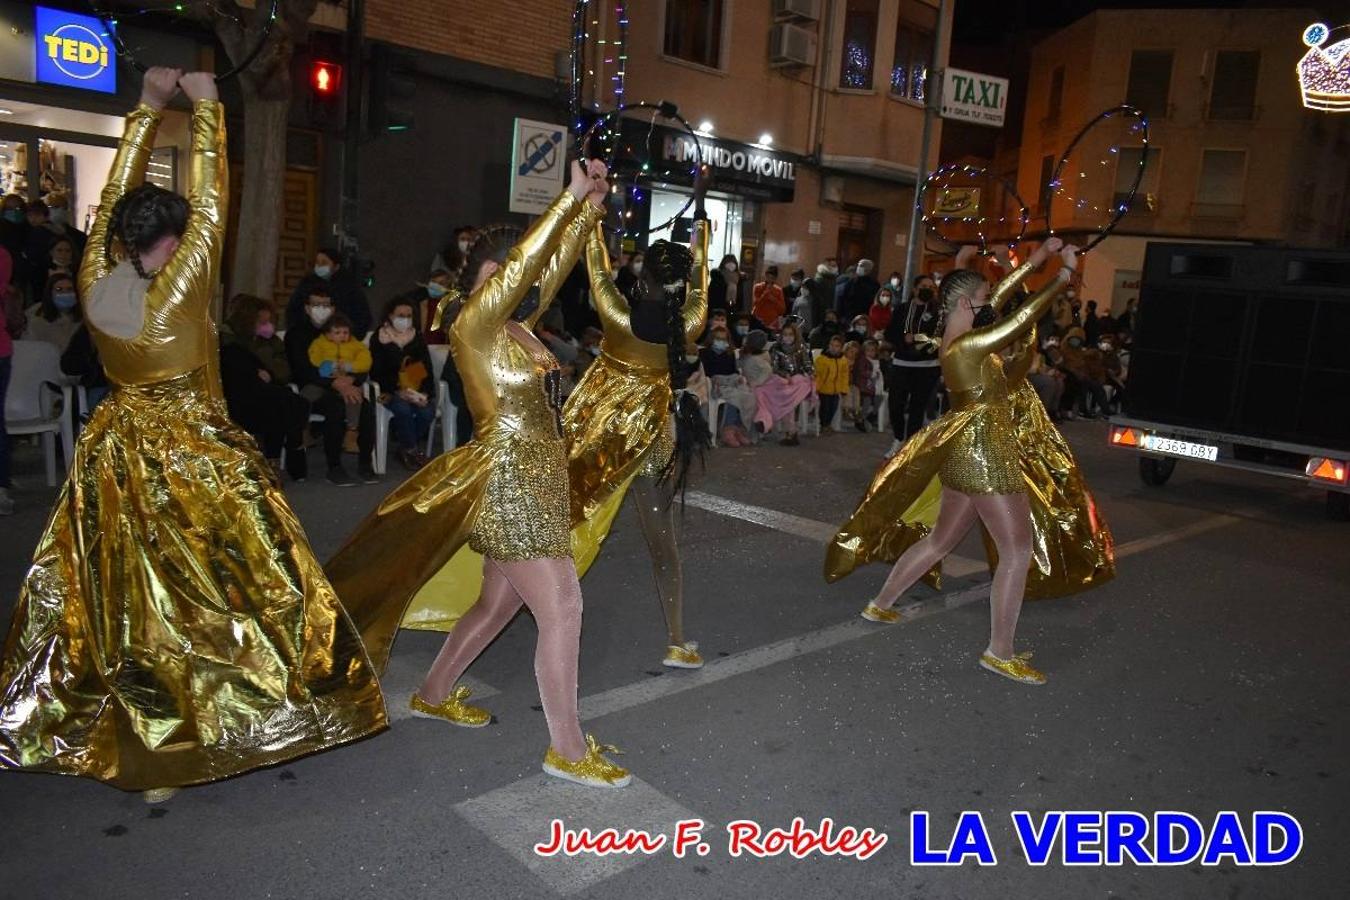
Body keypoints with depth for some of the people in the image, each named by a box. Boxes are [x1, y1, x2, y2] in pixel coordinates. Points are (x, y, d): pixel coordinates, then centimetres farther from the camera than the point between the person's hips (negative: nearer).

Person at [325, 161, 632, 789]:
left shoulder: (516, 325, 11)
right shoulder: (473, 325, -11)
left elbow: (555, 265, 14)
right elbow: (525, 262, -20)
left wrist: (591, 205, 6)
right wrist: (572, 195, -15)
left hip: (530, 481, 9)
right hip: (509, 482, -9)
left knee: (499, 601, 20)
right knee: (561, 609, -6)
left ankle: (433, 695, 37)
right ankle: (568, 749, 4)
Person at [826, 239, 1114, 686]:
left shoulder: (961, 336, 7)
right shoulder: (968, 344, -20)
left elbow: (1003, 296, 17)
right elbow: (1024, 314, -18)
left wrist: (1038, 257, 17)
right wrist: (1064, 276, -5)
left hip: (966, 452, 10)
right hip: (984, 453, -10)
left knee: (940, 539, 20)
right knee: (1019, 550, -1)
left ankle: (880, 605, 31)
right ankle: (1000, 652, 6)